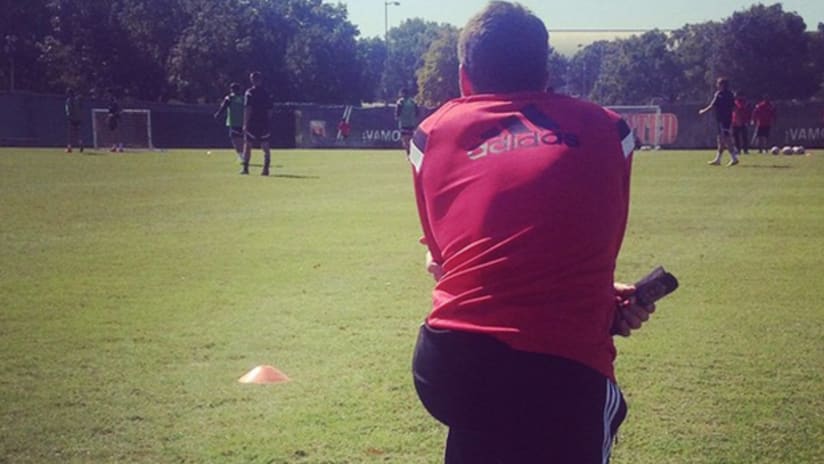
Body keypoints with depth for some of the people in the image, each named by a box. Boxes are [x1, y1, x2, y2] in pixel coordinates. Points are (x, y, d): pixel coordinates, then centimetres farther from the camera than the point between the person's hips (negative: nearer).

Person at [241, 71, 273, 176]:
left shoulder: (249, 93, -5)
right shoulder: (266, 93, 7)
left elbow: (247, 109, -11)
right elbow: (270, 110, 8)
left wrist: (245, 123, -11)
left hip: (252, 123, -3)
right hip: (264, 123, 3)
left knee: (247, 145, 5)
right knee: (265, 147, 3)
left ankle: (245, 168, 2)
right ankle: (266, 169, -3)